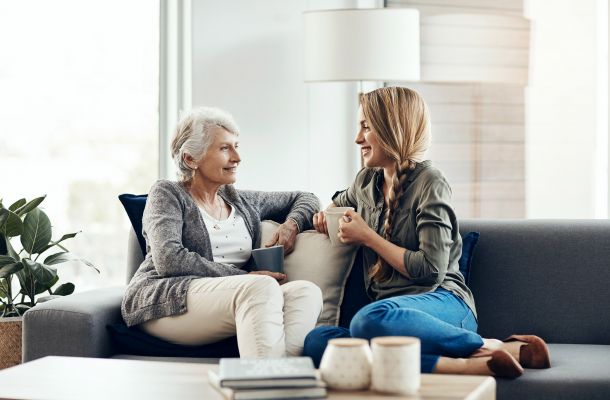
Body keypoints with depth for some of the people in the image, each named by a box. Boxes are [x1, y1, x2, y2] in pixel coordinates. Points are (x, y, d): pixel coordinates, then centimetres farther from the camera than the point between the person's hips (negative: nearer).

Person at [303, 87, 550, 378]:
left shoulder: (429, 184, -3)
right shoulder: (367, 180, 20)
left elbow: (431, 271, -11)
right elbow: (339, 203, 45)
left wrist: (367, 236, -4)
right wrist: (325, 216, 21)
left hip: (441, 300, -7)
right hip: (390, 305, 7)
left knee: (370, 319, -43)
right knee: (316, 341, -29)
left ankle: (487, 348, -21)